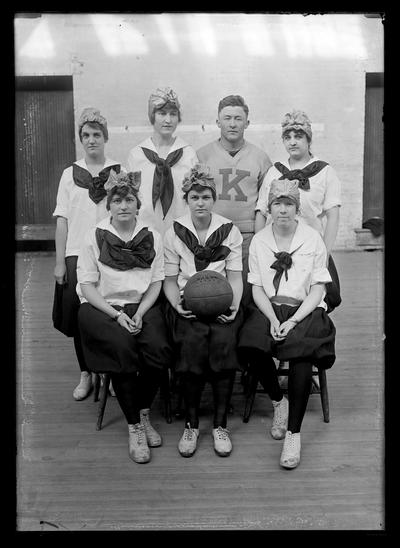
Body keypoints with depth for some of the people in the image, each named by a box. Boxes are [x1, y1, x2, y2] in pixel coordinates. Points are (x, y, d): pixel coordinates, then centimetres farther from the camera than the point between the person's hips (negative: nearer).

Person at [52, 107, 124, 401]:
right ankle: (85, 374, 20)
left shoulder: (120, 172, 3)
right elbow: (62, 220, 6)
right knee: (78, 314, 3)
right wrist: (59, 261, 1)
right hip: (77, 254, 2)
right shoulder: (70, 174, 8)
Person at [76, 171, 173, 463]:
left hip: (142, 305, 2)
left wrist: (140, 313, -11)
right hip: (102, 307, -2)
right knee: (122, 347, -29)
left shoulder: (152, 237, 7)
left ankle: (144, 413, 1)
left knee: (158, 349, -25)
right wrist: (117, 316, -13)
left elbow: (156, 282, 5)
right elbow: (87, 285, -2)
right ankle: (134, 426, -12)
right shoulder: (95, 236, 1)